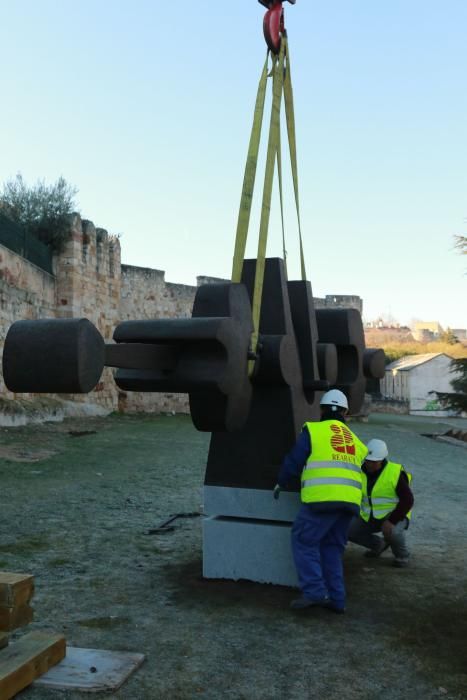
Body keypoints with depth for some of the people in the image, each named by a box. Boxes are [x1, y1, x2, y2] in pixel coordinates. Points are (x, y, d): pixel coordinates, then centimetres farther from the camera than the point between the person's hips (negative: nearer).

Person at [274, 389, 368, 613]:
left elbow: (293, 461, 5)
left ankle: (315, 591, -4)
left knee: (303, 540, 5)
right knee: (332, 547, 16)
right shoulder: (355, 441, 22)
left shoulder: (313, 430, 6)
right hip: (350, 501, 6)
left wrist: (280, 483, 21)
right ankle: (336, 598, 12)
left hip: (322, 498, -6)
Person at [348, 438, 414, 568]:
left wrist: (391, 521, -29)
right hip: (370, 517, 5)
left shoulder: (395, 473, -21)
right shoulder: (361, 472, -5)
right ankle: (379, 544, 14)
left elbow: (407, 501, -22)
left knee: (392, 532, -36)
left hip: (395, 515, -5)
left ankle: (402, 555, -2)